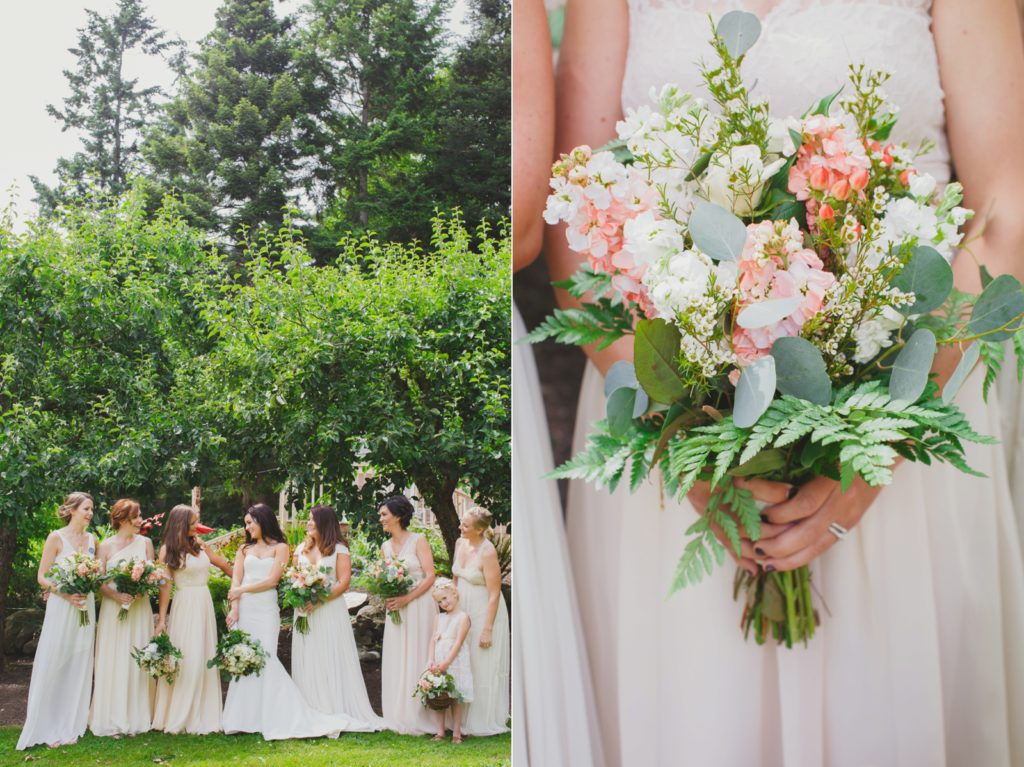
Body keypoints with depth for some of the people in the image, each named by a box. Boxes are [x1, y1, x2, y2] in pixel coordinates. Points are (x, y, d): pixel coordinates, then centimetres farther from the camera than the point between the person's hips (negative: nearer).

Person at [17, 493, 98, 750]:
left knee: (79, 667, 5)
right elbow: (42, 577, -6)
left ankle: (70, 726, 12)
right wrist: (66, 594, -20)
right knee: (52, 666, -3)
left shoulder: (91, 540, 10)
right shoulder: (56, 538, -5)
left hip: (86, 607, 5)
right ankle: (46, 727, 5)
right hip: (61, 607, -5)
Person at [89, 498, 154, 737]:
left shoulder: (145, 543, 6)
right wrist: (117, 596, -19)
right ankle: (112, 720, 6)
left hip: (140, 608, 2)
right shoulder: (106, 546, -1)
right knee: (113, 662, -1)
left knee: (137, 661, 4)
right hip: (113, 609, -2)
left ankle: (136, 717, 11)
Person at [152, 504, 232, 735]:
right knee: (185, 661, -6)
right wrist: (162, 618, -11)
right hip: (184, 606, -5)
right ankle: (178, 717, 4)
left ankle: (202, 715, 13)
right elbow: (165, 585, -8)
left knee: (205, 660, 6)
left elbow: (224, 564, 21)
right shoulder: (169, 549, -4)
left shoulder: (200, 545, 11)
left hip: (205, 604, 5)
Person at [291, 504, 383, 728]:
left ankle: (339, 711, 3)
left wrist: (319, 601, -18)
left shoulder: (339, 550, -1)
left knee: (333, 660, -3)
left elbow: (344, 582, -9)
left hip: (331, 611, -4)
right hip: (305, 611, 4)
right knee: (308, 663, 4)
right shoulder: (301, 549, 14)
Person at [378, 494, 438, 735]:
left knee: (417, 659, -2)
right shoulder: (385, 547, 10)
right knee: (397, 661, 7)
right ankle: (400, 717, 15)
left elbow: (430, 576, -11)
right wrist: (387, 597, -5)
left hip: (418, 607, -6)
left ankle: (418, 719, 6)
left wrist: (406, 598, -18)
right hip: (396, 609, 6)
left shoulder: (418, 540, -7)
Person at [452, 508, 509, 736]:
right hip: (464, 610, 7)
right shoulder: (460, 543, 1)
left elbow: (494, 594, -19)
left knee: (484, 668, 1)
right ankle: (465, 719, 23)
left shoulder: (487, 552, -21)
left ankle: (486, 723, 13)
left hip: (486, 613, -7)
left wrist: (487, 629, -19)